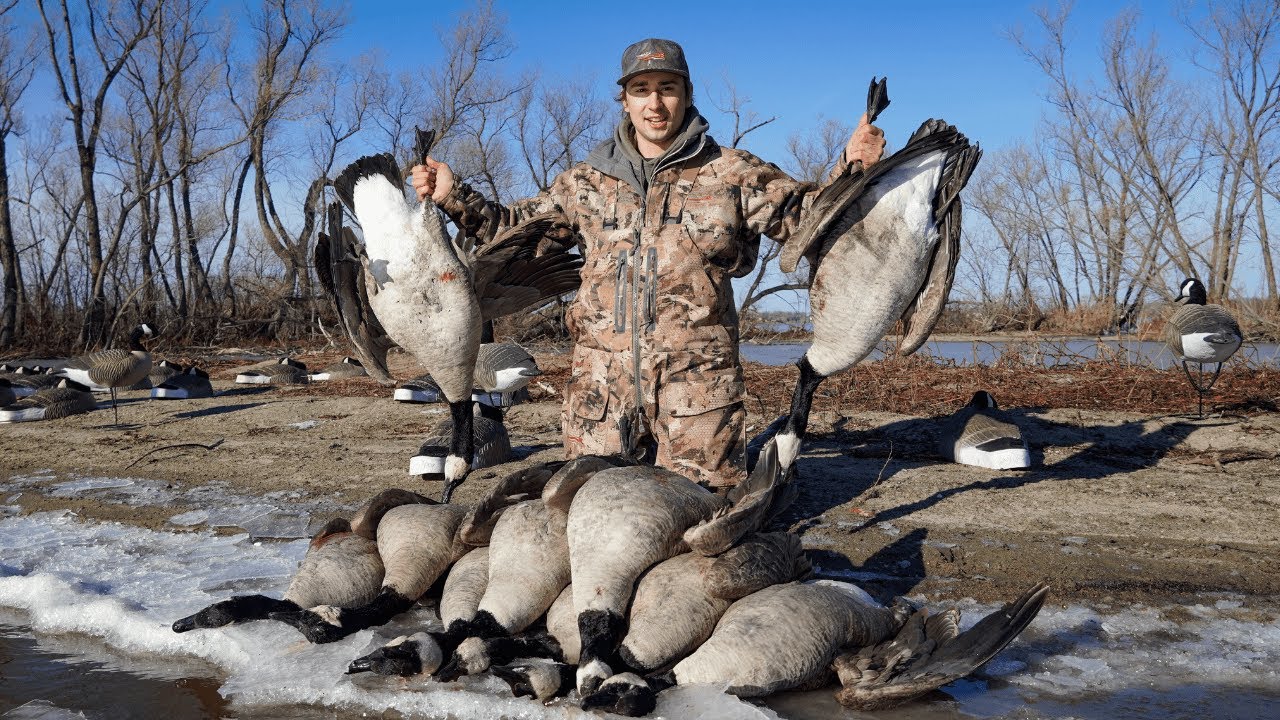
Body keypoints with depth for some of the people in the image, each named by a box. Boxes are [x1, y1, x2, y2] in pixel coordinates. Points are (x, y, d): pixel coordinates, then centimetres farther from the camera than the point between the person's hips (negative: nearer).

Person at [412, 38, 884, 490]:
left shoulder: (730, 174, 4)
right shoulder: (587, 182, 12)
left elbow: (805, 213, 3)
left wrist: (851, 167, -14)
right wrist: (452, 196, 4)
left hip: (696, 378, -2)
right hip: (602, 384, 3)